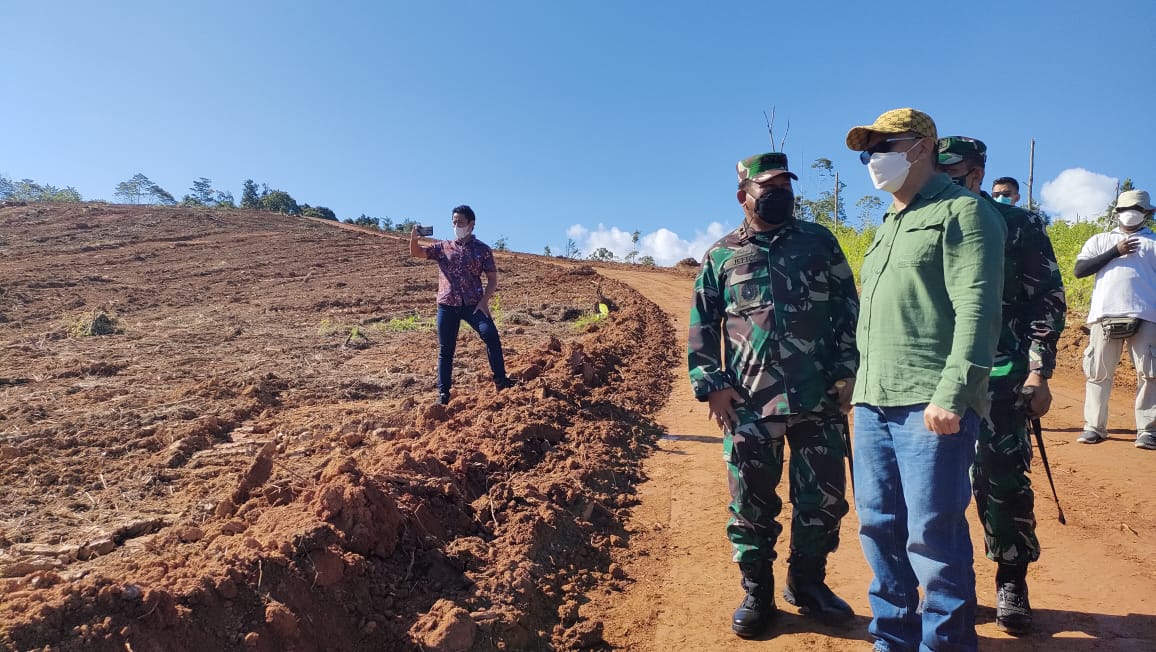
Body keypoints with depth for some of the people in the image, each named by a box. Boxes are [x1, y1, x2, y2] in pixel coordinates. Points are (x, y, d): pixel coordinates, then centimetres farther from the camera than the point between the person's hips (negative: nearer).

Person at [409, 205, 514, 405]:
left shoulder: (482, 249, 6)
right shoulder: (443, 247, 11)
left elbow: (492, 278, 3)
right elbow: (417, 252, 2)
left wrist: (483, 301, -10)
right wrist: (413, 238, -20)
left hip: (473, 304, -2)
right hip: (447, 305, 2)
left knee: (491, 335, -22)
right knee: (445, 349, 5)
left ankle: (500, 380, -12)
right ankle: (443, 392, 14)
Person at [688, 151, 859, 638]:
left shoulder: (820, 243, 9)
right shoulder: (722, 255, 6)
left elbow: (848, 311, 8)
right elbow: (702, 327, 6)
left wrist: (846, 373, 0)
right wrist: (711, 384, -3)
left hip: (819, 399, 2)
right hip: (748, 404, -1)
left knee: (823, 497, 10)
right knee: (751, 504, 7)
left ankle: (807, 583, 31)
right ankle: (757, 593, 24)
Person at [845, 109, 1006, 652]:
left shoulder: (962, 211, -2)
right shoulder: (888, 227, 23)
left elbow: (977, 311, -13)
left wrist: (952, 394, -22)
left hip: (930, 405, -8)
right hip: (873, 403, 8)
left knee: (933, 536, -4)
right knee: (880, 529, 12)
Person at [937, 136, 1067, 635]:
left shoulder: (1020, 226, 2)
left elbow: (1047, 302, 0)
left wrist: (1038, 373, -8)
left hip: (1000, 377, -3)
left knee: (1003, 481, 1)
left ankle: (1011, 583, 19)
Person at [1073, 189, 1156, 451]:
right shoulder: (1100, 240, 16)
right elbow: (1079, 270, 1)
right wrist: (1116, 252, -7)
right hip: (1105, 316, 0)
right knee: (1098, 372, 1)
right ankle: (1094, 427, 7)